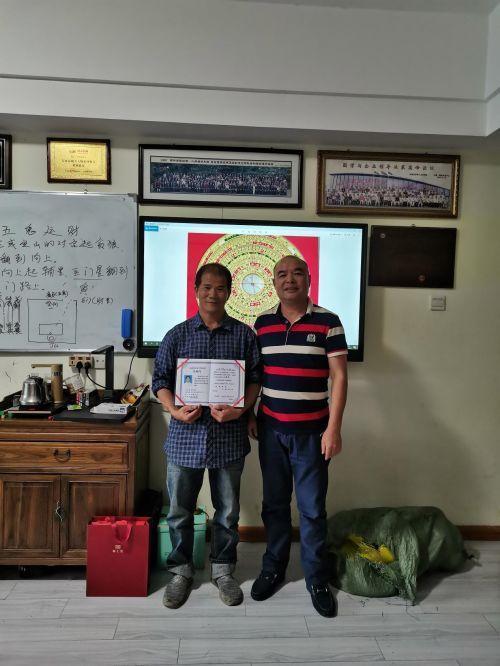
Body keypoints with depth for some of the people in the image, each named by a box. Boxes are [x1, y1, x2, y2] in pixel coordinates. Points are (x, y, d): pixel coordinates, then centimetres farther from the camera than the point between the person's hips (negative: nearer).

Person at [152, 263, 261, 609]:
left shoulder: (244, 334, 2)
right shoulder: (178, 334, 3)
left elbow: (256, 379, 2)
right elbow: (161, 380, 4)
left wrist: (240, 409, -15)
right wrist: (175, 410, -13)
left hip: (229, 436, 0)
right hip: (185, 436, 1)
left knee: (228, 510, 14)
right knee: (180, 510, 13)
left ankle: (223, 569, 35)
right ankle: (181, 570, 34)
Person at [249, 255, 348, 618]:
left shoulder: (328, 322, -6)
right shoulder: (262, 323, 4)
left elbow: (339, 377, -7)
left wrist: (334, 428, -12)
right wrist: (249, 414, 6)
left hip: (311, 431, -3)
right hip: (271, 428, 3)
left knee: (312, 508, 7)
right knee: (274, 503, 15)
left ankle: (317, 578, 25)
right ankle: (274, 567, 33)